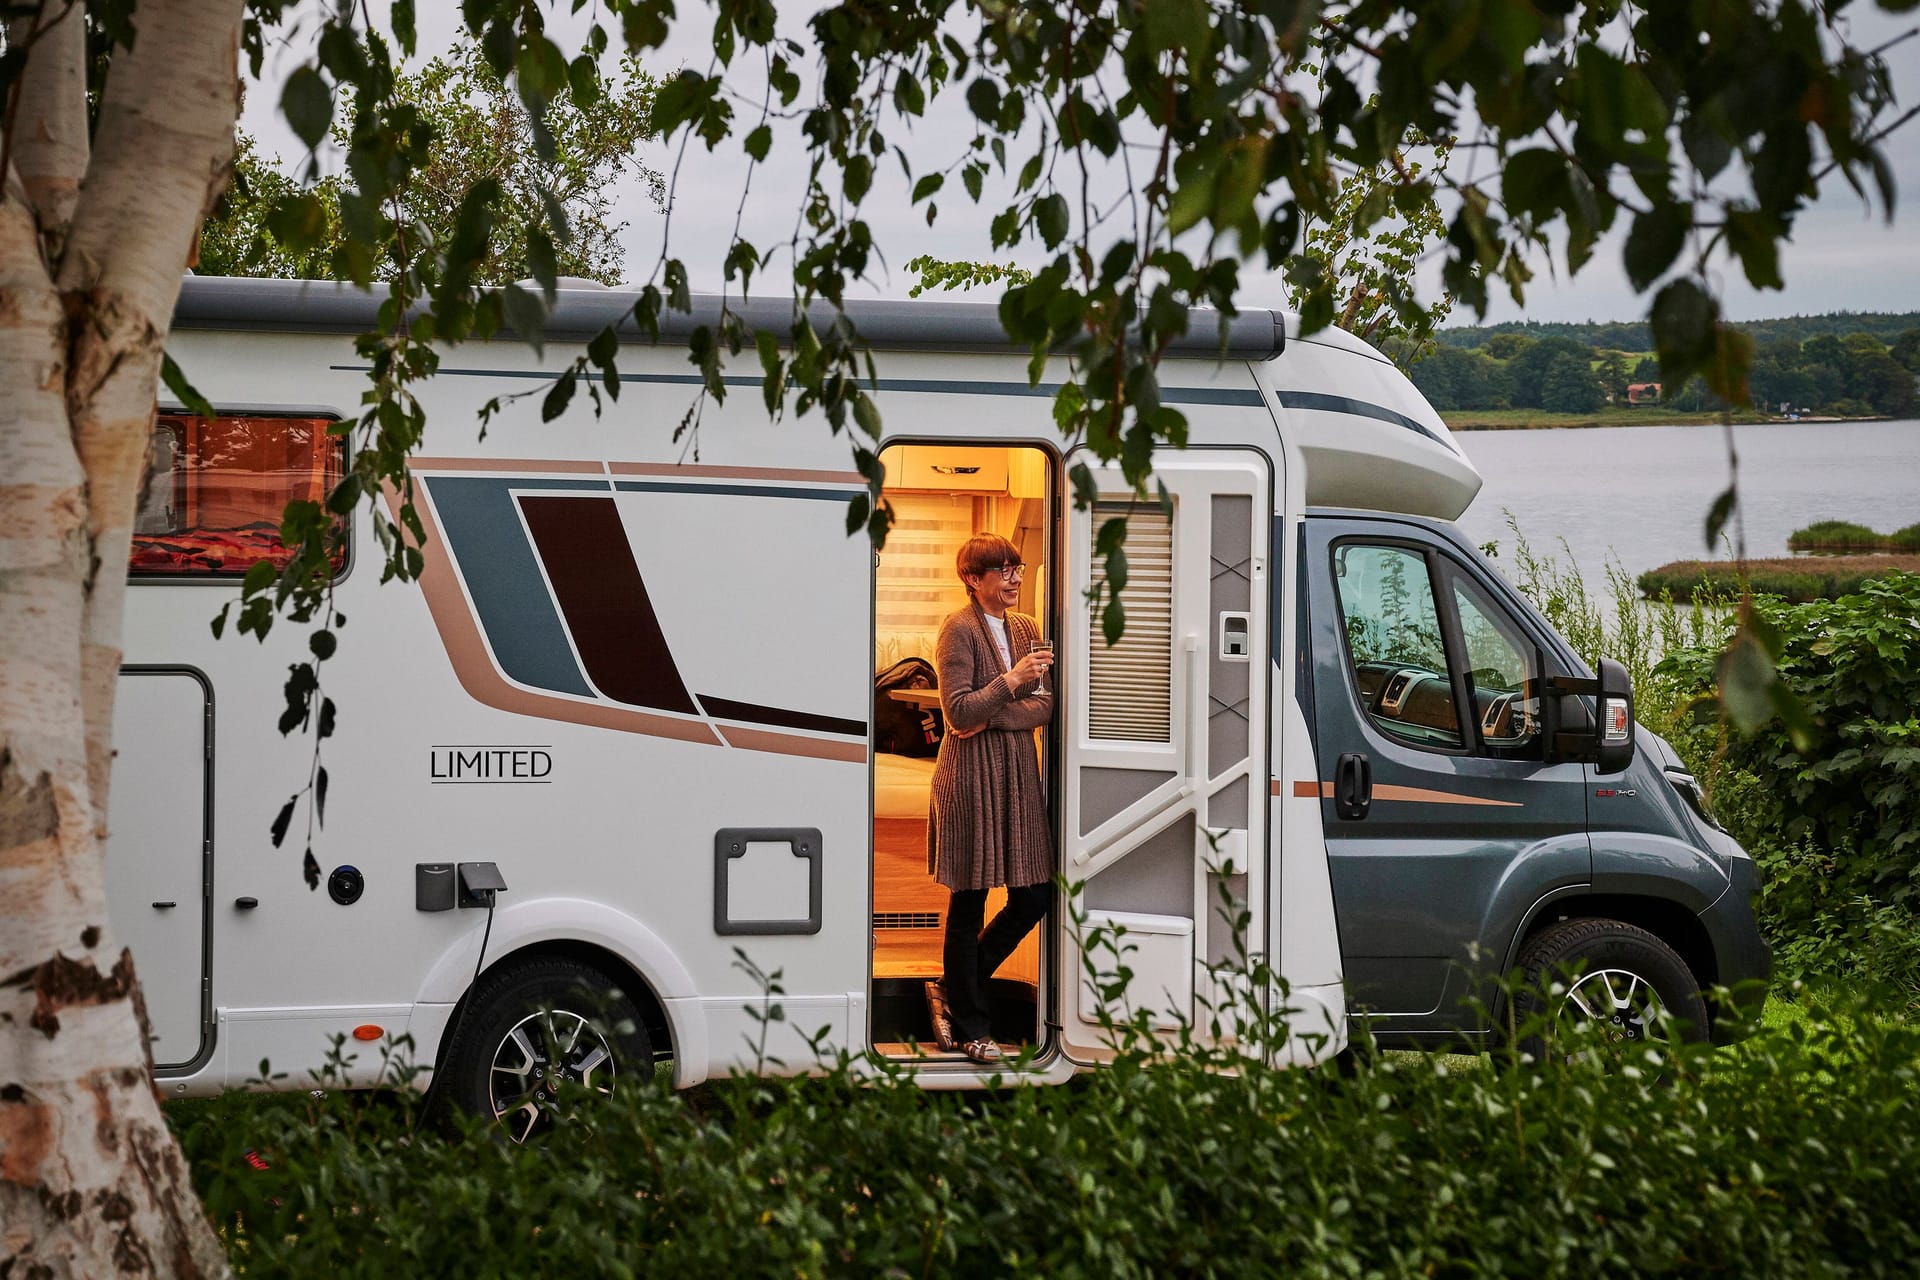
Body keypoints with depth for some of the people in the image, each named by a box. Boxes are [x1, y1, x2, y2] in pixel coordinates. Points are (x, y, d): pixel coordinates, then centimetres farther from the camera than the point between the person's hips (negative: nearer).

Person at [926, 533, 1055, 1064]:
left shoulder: (1025, 629, 13)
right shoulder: (958, 629, -8)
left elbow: (1044, 706, 4)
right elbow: (959, 710, -15)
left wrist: (992, 717, -12)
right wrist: (1012, 680, -24)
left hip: (1019, 774, 7)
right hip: (971, 777, -7)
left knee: (1035, 897, 5)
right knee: (969, 905, 1)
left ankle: (953, 989, 24)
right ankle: (970, 1026, 12)